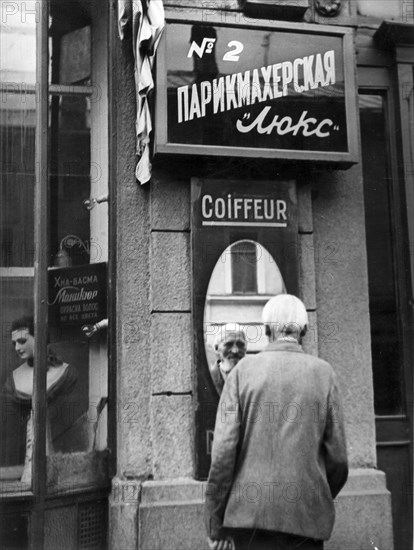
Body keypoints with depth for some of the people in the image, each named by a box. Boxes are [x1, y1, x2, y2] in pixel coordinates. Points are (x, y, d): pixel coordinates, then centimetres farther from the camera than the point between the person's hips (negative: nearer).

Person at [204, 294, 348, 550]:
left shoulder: (244, 369, 0)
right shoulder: (323, 372, 2)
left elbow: (224, 450, -6)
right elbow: (338, 456, 2)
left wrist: (216, 525, 0)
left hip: (251, 511, 0)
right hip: (305, 518, 0)